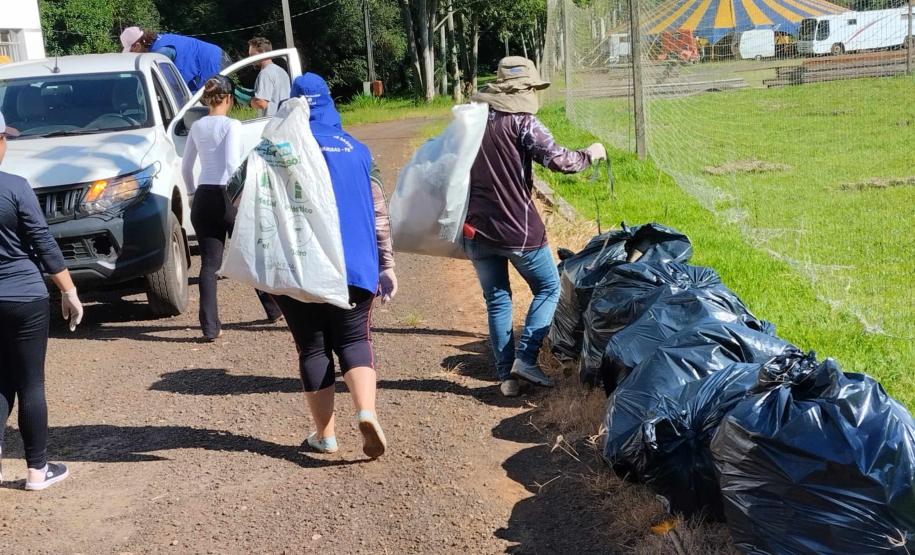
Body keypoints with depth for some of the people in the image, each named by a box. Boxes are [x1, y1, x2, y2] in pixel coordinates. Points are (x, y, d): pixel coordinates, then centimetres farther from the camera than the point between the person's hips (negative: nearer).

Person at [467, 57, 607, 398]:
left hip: (475, 228, 6)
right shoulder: (521, 122, -11)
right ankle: (525, 358, 0)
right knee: (548, 288, 13)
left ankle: (506, 375, 12)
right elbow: (558, 160, -17)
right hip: (517, 229, -5)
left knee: (496, 300, 14)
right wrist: (590, 154, 0)